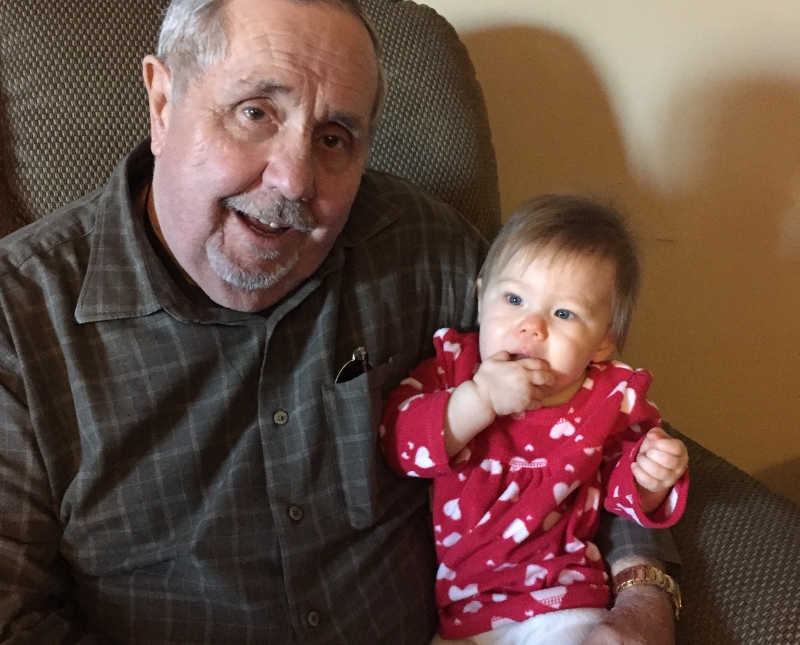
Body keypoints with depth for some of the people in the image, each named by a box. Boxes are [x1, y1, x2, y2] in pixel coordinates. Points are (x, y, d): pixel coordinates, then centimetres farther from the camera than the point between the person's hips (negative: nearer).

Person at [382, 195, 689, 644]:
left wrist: (649, 481, -14)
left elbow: (622, 489, 9)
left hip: (555, 602, 0)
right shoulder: (454, 361, -7)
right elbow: (396, 443, -19)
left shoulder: (613, 397, -5)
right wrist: (479, 399, -30)